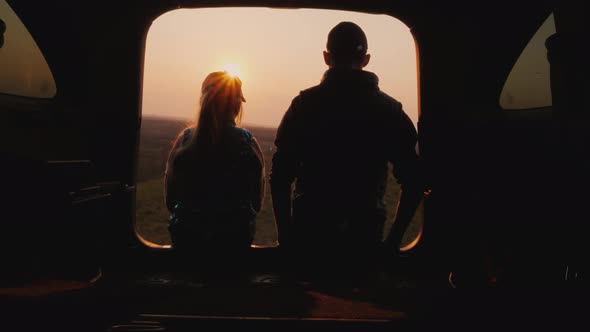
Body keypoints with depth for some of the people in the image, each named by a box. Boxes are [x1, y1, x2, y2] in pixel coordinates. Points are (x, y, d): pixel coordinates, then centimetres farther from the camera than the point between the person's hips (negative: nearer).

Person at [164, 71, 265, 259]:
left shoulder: (184, 140, -10)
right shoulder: (249, 143, -12)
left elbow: (170, 200, -2)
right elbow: (257, 202, -3)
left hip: (186, 237, 1)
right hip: (235, 240, 0)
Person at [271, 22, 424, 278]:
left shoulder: (305, 105, -2)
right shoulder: (390, 111, 2)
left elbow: (280, 178, -6)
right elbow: (413, 183, 1)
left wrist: (285, 237, 2)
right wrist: (393, 239, 10)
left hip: (309, 241, -1)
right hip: (364, 245, 1)